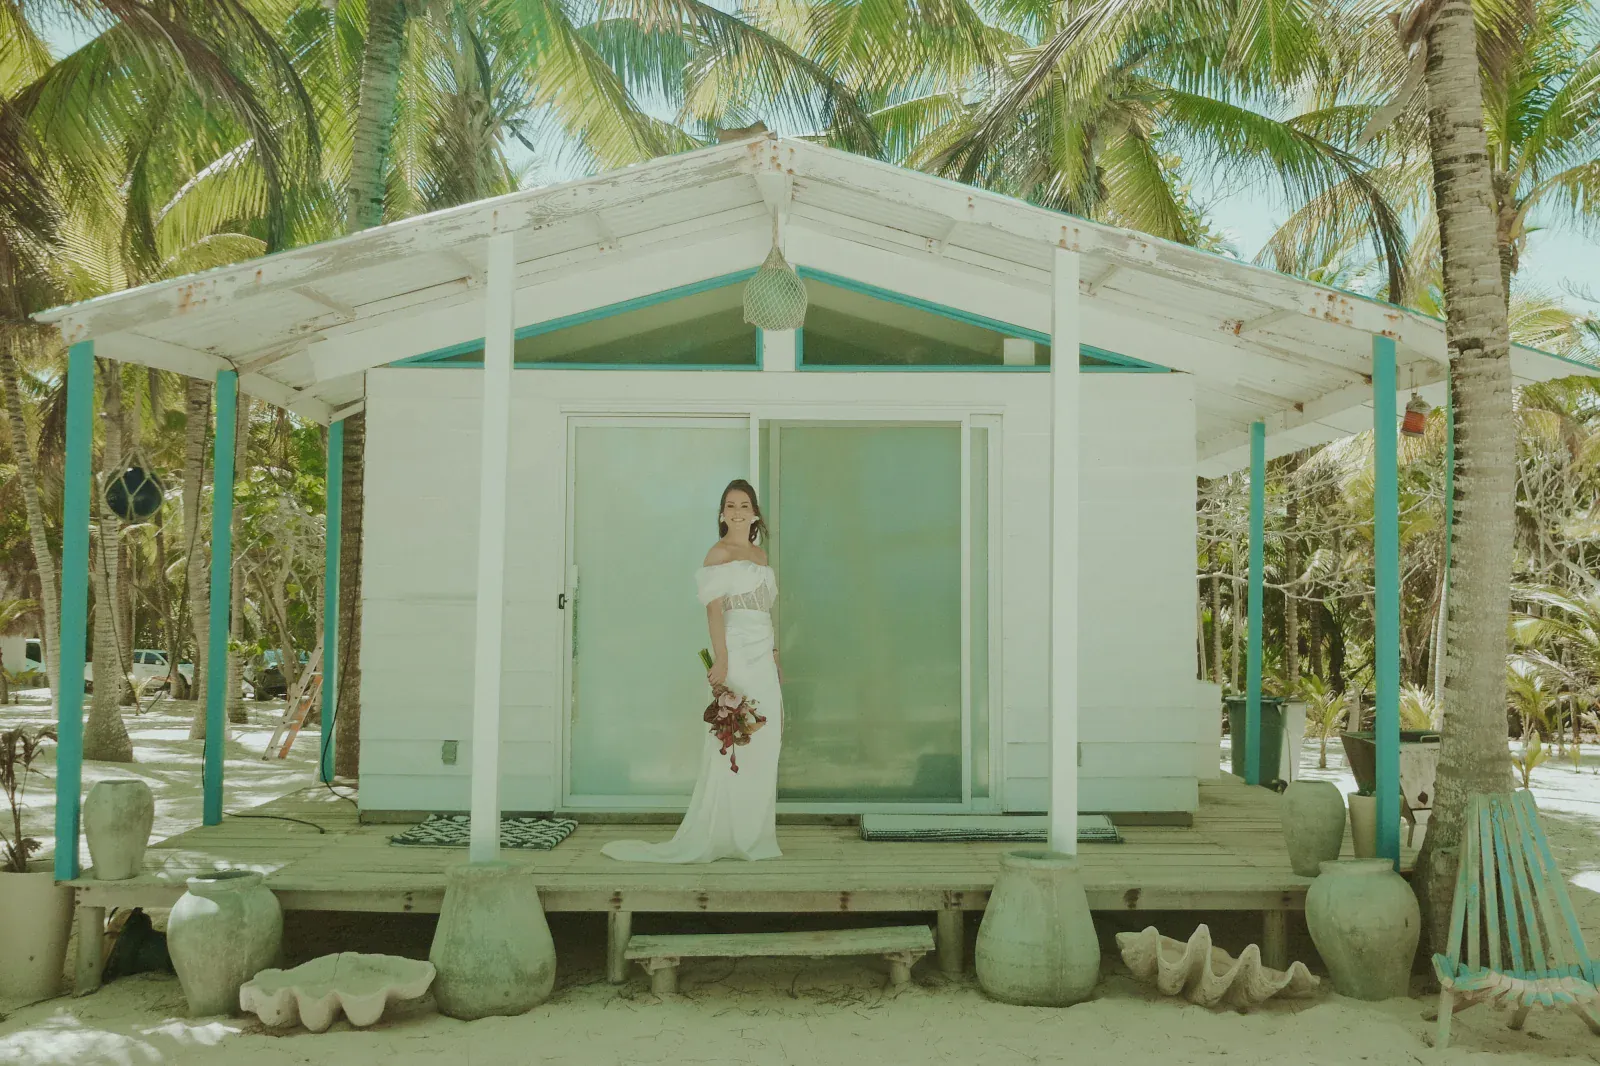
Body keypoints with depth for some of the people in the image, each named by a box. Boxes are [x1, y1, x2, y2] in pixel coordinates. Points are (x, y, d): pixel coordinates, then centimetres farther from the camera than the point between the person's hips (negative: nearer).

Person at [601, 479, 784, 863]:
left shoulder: (760, 554, 18)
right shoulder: (718, 554, -4)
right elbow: (714, 609, -13)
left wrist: (774, 658, 17)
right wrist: (721, 659, -22)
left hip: (763, 659, 8)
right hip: (736, 655, -7)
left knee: (761, 747, 8)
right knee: (730, 746, -6)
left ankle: (752, 834, 16)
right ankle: (718, 836, 1)